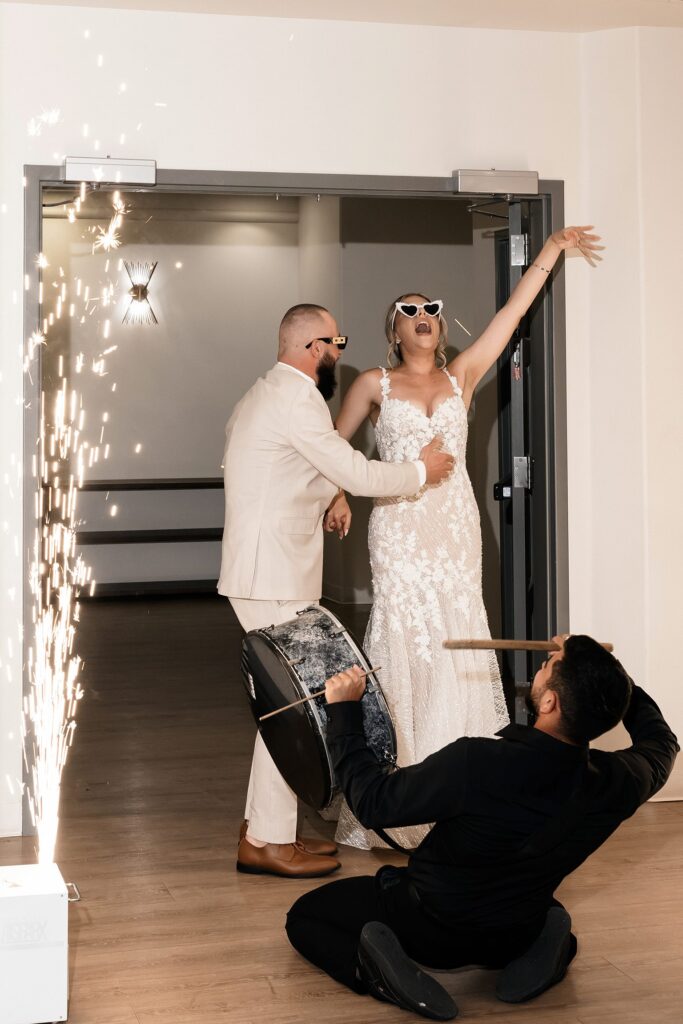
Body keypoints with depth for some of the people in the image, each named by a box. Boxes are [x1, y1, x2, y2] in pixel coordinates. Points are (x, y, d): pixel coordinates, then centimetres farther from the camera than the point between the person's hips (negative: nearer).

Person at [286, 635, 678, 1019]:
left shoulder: (475, 764, -38)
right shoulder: (619, 783, -24)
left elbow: (373, 804, -23)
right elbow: (661, 744, 2)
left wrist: (344, 711, -14)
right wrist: (605, 674, 5)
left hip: (432, 925, -4)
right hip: (514, 936, 4)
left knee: (304, 917, 15)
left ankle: (375, 970, -12)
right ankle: (548, 949, 6)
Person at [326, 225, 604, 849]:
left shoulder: (461, 377, 11)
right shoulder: (375, 385, 6)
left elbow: (514, 311, 10)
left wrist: (553, 249, 9)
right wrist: (336, 495, 3)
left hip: (456, 523, 2)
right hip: (400, 526, -2)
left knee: (458, 641, 1)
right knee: (407, 640, -5)